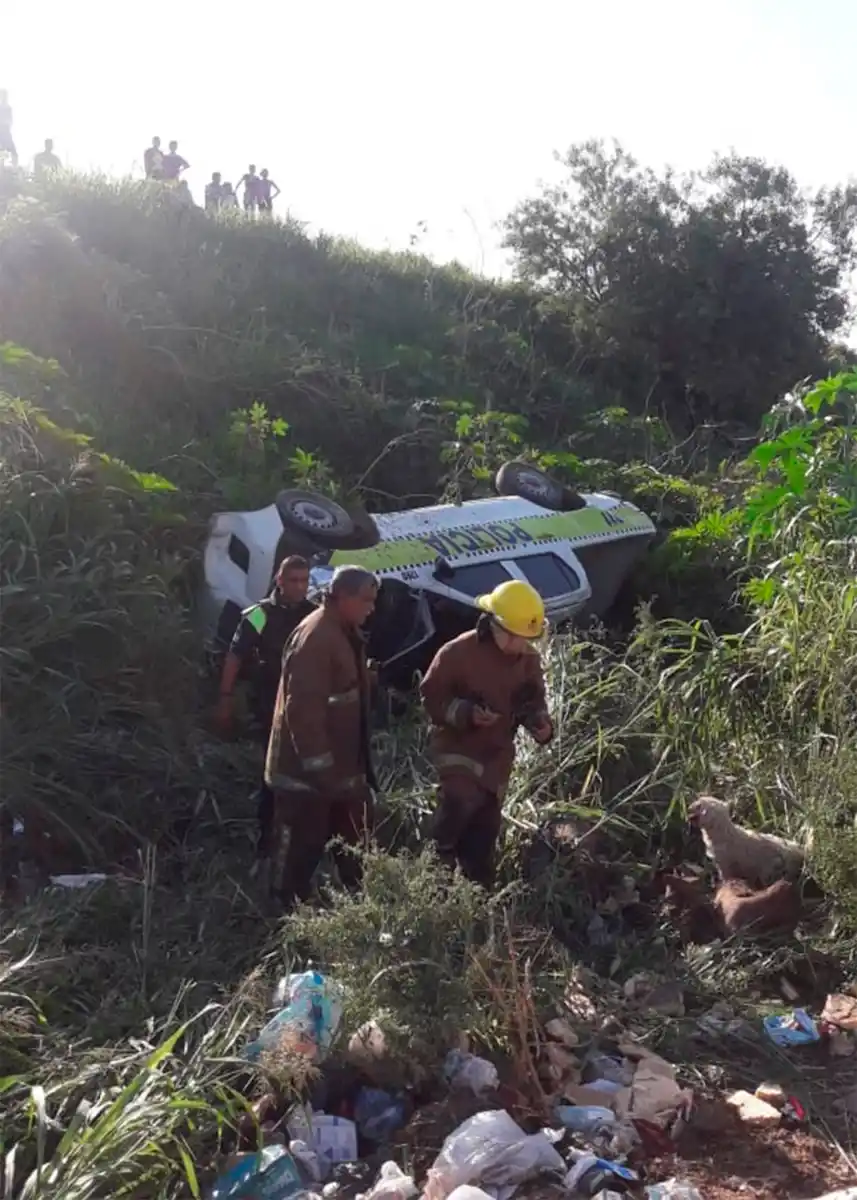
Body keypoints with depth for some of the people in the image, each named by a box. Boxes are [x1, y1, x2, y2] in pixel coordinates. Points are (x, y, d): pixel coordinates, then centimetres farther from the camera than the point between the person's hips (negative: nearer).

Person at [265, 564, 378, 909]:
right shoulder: (315, 638, -23)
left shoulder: (345, 632, 9)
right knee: (309, 846, 3)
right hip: (310, 770, -10)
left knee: (356, 841, 18)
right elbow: (302, 710, -27)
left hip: (344, 764, 10)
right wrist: (319, 767, -25)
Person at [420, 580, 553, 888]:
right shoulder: (458, 652, -19)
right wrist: (466, 713, -27)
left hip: (498, 752, 5)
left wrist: (541, 724, -13)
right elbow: (431, 696, -12)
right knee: (462, 802, -26)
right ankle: (439, 865, 0)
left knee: (485, 827, 11)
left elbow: (534, 701, 9)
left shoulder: (529, 658, -3)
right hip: (457, 746, -5)